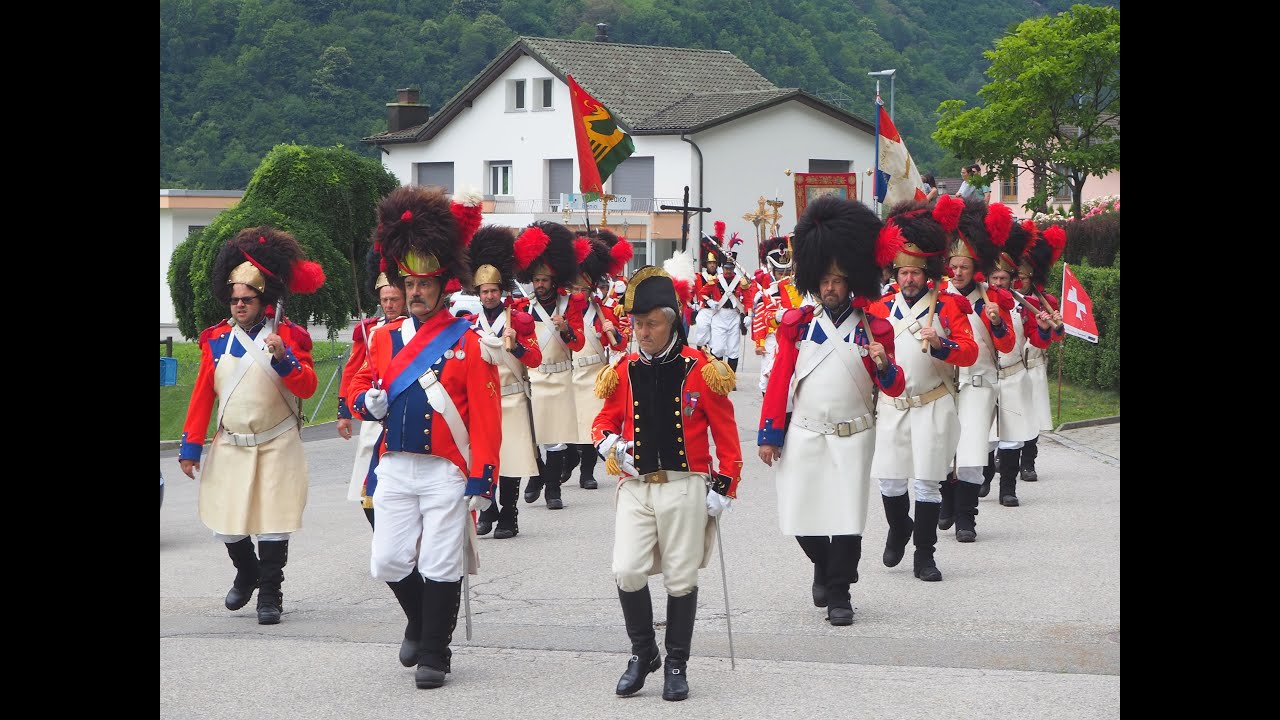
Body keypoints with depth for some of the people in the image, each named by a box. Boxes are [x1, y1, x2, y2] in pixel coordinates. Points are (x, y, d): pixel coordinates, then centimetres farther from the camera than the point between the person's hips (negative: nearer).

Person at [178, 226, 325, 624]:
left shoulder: (288, 336, -3)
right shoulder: (217, 339, 5)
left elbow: (308, 387, -11)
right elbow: (202, 394, 6)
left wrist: (283, 357, -28)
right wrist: (191, 446, 3)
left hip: (276, 448, -3)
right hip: (229, 447, 3)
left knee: (273, 523, -3)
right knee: (226, 524, 4)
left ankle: (270, 594, 10)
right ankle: (247, 574, 32)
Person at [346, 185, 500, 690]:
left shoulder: (469, 341, -5)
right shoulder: (385, 337, 9)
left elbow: (486, 417, -8)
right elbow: (360, 385, 17)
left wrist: (482, 480, -13)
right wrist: (366, 401, -9)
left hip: (446, 472, -4)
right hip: (395, 469, 4)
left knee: (441, 566, -1)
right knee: (389, 562, 5)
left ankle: (433, 655, 9)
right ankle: (420, 621, 32)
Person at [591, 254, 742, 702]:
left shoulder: (701, 370, -4)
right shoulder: (624, 372, 5)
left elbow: (725, 433, -1)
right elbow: (606, 419, 17)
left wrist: (723, 488, -4)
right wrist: (607, 442, -7)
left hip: (685, 488, -2)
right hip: (635, 487, 3)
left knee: (681, 580, 3)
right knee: (627, 572, -8)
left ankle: (676, 665, 16)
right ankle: (643, 653, 12)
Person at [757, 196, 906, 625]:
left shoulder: (873, 328, 0)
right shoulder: (798, 324, 2)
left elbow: (894, 388, 0)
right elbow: (780, 380, 3)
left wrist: (884, 367, -23)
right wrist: (769, 434, 0)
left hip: (852, 437, -1)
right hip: (803, 435, 1)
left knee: (847, 516, -4)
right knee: (800, 515, 3)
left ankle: (839, 595, 8)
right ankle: (824, 567, 32)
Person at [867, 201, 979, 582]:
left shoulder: (948, 306, 0)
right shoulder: (882, 307, 6)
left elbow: (970, 352, -6)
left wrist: (940, 344, -23)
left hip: (933, 407, -2)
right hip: (890, 406, 2)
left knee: (928, 482, -2)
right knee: (890, 481, 2)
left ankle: (924, 554, 7)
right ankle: (898, 530, 31)